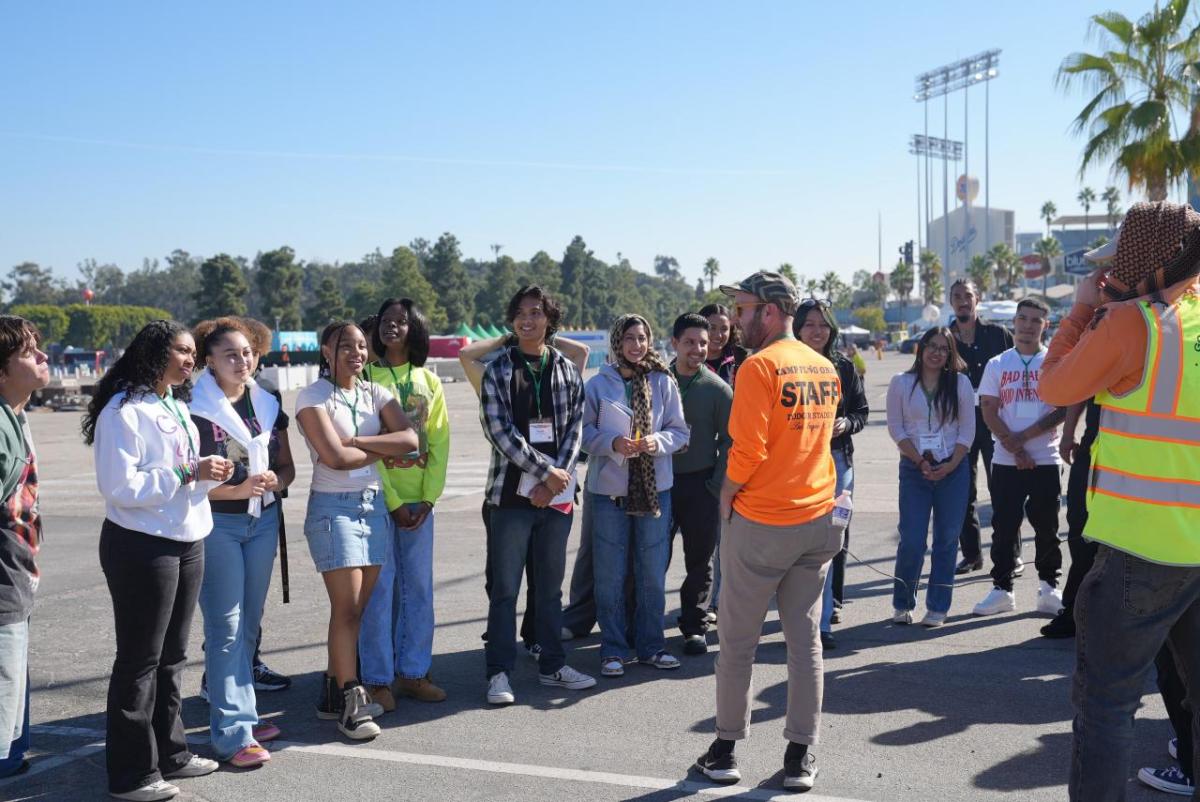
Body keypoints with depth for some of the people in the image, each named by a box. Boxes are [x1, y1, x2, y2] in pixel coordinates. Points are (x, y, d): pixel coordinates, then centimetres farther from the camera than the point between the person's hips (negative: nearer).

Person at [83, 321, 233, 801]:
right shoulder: (124, 410, -14)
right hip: (142, 546, -8)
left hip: (186, 542, 8)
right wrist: (188, 474, -21)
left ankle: (170, 753, 27)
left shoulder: (177, 407, 14)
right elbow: (120, 486, -21)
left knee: (171, 657, 16)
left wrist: (212, 471, 2)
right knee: (139, 661, 0)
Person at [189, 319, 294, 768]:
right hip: (216, 523, -6)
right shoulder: (196, 409, -9)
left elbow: (287, 466, 14)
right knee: (225, 627, -5)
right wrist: (238, 489, -24)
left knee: (249, 624, 14)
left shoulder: (267, 406, 10)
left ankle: (239, 711, 26)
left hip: (263, 520, 6)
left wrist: (275, 481, -8)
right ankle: (232, 732, -2)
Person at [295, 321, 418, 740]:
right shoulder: (312, 397, -6)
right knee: (347, 607, -6)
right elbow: (335, 456, -17)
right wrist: (385, 450, -5)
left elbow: (410, 440, -5)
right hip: (333, 507, -5)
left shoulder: (375, 394, 9)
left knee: (355, 609, 9)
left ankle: (333, 693, 20)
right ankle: (351, 702, 3)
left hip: (374, 505, 5)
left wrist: (356, 440, -13)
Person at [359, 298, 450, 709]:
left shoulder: (428, 380, 9)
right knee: (379, 589, -1)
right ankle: (378, 679, 9)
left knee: (419, 587, 9)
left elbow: (440, 441, 6)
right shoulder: (367, 377, -3)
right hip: (378, 499, -4)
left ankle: (414, 672, 20)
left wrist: (428, 497, -4)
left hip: (419, 501, 4)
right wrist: (392, 502, -12)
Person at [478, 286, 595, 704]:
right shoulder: (497, 371, 0)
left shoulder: (568, 372, 9)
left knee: (551, 586, 13)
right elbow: (500, 432, -9)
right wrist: (546, 472, -13)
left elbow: (574, 430, 4)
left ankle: (552, 665, 23)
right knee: (505, 588, 1)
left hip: (557, 495, 3)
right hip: (512, 494, -3)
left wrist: (555, 480, -8)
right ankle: (499, 673, 9)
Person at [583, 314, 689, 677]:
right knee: (610, 575, 3)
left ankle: (650, 646, 23)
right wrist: (613, 442, -18)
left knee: (653, 573, 9)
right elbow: (584, 432, 0)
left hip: (655, 487, 2)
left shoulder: (664, 382, 2)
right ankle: (614, 649, 15)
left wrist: (658, 441, -15)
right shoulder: (598, 384, -2)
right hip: (609, 488, -1)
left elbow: (680, 431, 5)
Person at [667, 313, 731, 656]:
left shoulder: (717, 389, 0)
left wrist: (717, 484, -5)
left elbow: (728, 442, 1)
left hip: (700, 484, -1)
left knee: (699, 560, 6)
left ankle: (695, 626, 17)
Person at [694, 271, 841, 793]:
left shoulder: (760, 366, -15)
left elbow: (748, 448, -20)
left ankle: (726, 750, 17)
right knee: (805, 641, 9)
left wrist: (727, 494, -4)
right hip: (816, 518, 6)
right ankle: (801, 756, 14)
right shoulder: (824, 367, 8)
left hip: (760, 523, -6)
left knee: (738, 641, 7)